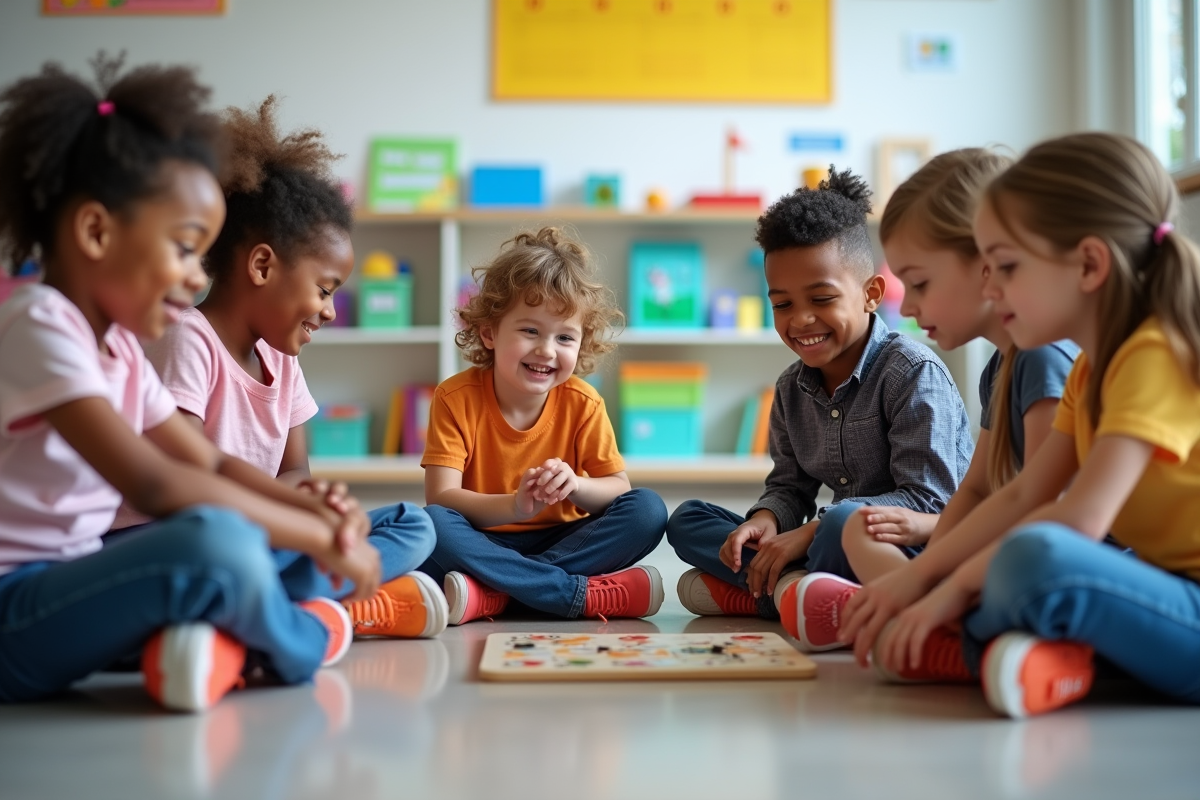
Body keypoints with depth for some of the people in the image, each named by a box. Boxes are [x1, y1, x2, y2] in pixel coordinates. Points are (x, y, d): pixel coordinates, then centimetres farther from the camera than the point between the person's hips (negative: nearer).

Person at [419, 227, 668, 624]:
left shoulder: (582, 403, -2)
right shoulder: (456, 398, -9)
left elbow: (619, 487, -2)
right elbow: (440, 498, -17)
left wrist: (576, 486, -26)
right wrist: (514, 506, -36)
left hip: (561, 541, 3)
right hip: (484, 542, -2)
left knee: (647, 510, -21)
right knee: (430, 525, -33)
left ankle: (492, 594, -31)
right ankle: (586, 594, -32)